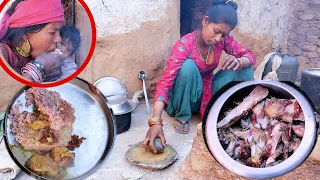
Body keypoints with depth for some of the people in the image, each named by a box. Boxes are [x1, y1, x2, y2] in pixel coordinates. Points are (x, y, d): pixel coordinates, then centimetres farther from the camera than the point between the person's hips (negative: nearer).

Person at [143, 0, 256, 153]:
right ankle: (182, 116, -15)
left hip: (208, 92, 4)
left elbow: (250, 56, -11)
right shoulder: (185, 45, -28)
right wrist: (155, 122, -48)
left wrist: (238, 62, -37)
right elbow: (165, 82, -36)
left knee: (244, 70, -17)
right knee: (188, 65, -35)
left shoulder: (223, 40, -12)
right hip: (186, 97, -3)